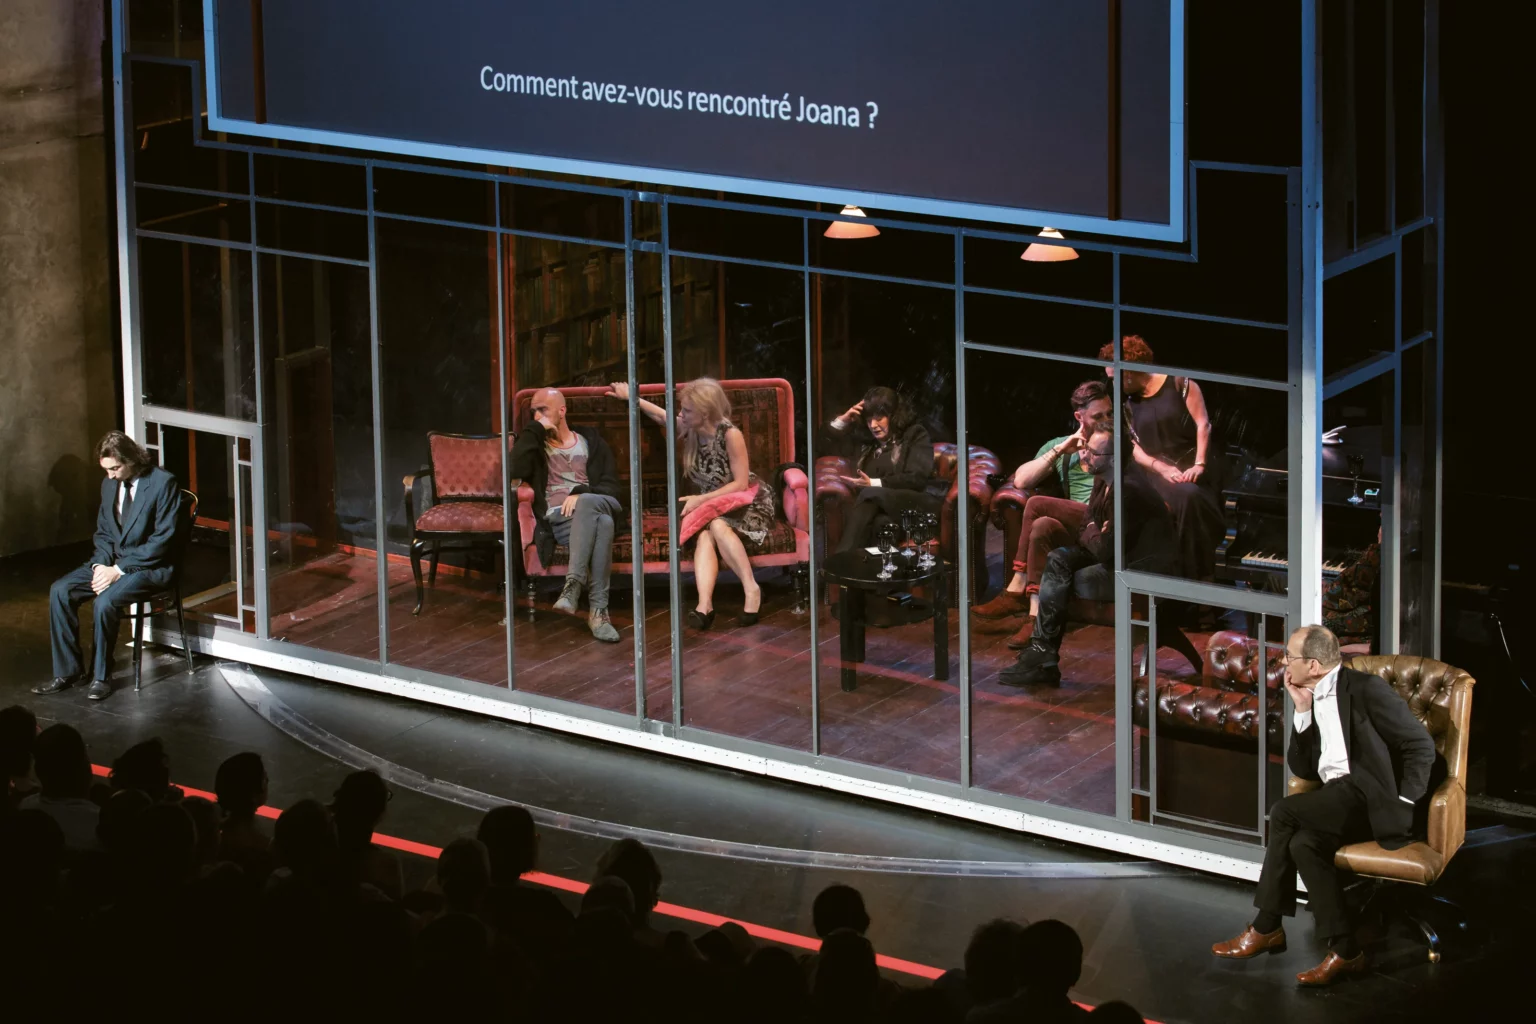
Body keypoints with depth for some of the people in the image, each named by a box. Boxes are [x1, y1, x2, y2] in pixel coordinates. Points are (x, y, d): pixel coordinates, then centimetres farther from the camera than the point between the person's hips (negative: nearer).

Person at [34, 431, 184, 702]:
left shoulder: (163, 483, -15)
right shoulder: (110, 484, 7)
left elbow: (162, 540, -18)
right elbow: (103, 533, 16)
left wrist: (119, 570, -20)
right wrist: (100, 565, -6)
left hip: (151, 566, -7)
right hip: (112, 560, 7)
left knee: (105, 601, -31)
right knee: (60, 591, -11)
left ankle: (101, 676, -13)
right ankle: (67, 671, -4)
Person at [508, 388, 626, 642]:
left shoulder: (591, 441, 22)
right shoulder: (534, 443, 22)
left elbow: (613, 488, 10)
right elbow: (516, 469, -3)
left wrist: (581, 495, -10)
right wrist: (536, 429, 0)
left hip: (597, 507, 1)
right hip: (556, 519, -1)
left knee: (587, 504, -41)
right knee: (602, 523, -39)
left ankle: (573, 584, -45)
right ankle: (598, 609, -47)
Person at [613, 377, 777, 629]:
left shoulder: (730, 434, -21)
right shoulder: (689, 430, -3)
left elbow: (741, 484, -18)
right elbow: (661, 416, 20)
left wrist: (701, 499, -22)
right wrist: (631, 397, 26)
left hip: (747, 503, -5)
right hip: (710, 507, 5)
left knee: (718, 526, -36)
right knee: (704, 537, -29)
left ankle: (751, 591, -27)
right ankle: (704, 604, -50)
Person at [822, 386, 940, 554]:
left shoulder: (915, 435, 8)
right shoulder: (865, 440, 22)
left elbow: (917, 478, -8)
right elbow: (826, 447, 32)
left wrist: (873, 484, -17)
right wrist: (842, 421, 15)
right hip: (878, 506, 4)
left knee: (870, 495, -35)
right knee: (878, 523, -36)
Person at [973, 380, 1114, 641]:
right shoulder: (1059, 446, 22)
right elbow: (1021, 480, 7)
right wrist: (1059, 451, 0)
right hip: (1076, 527, 3)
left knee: (1037, 505, -23)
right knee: (1041, 527, -32)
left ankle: (1017, 591, -18)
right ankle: (1036, 616, -33)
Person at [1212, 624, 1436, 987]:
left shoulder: (1365, 688, -7)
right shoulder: (1313, 700, 16)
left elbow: (1421, 744, -9)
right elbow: (1303, 769, 11)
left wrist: (1404, 802, -13)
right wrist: (1302, 712, 2)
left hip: (1372, 798, -7)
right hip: (1340, 800, 7)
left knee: (1283, 814, -21)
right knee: (1303, 844, -22)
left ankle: (1266, 929, -10)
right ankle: (1344, 950, -17)